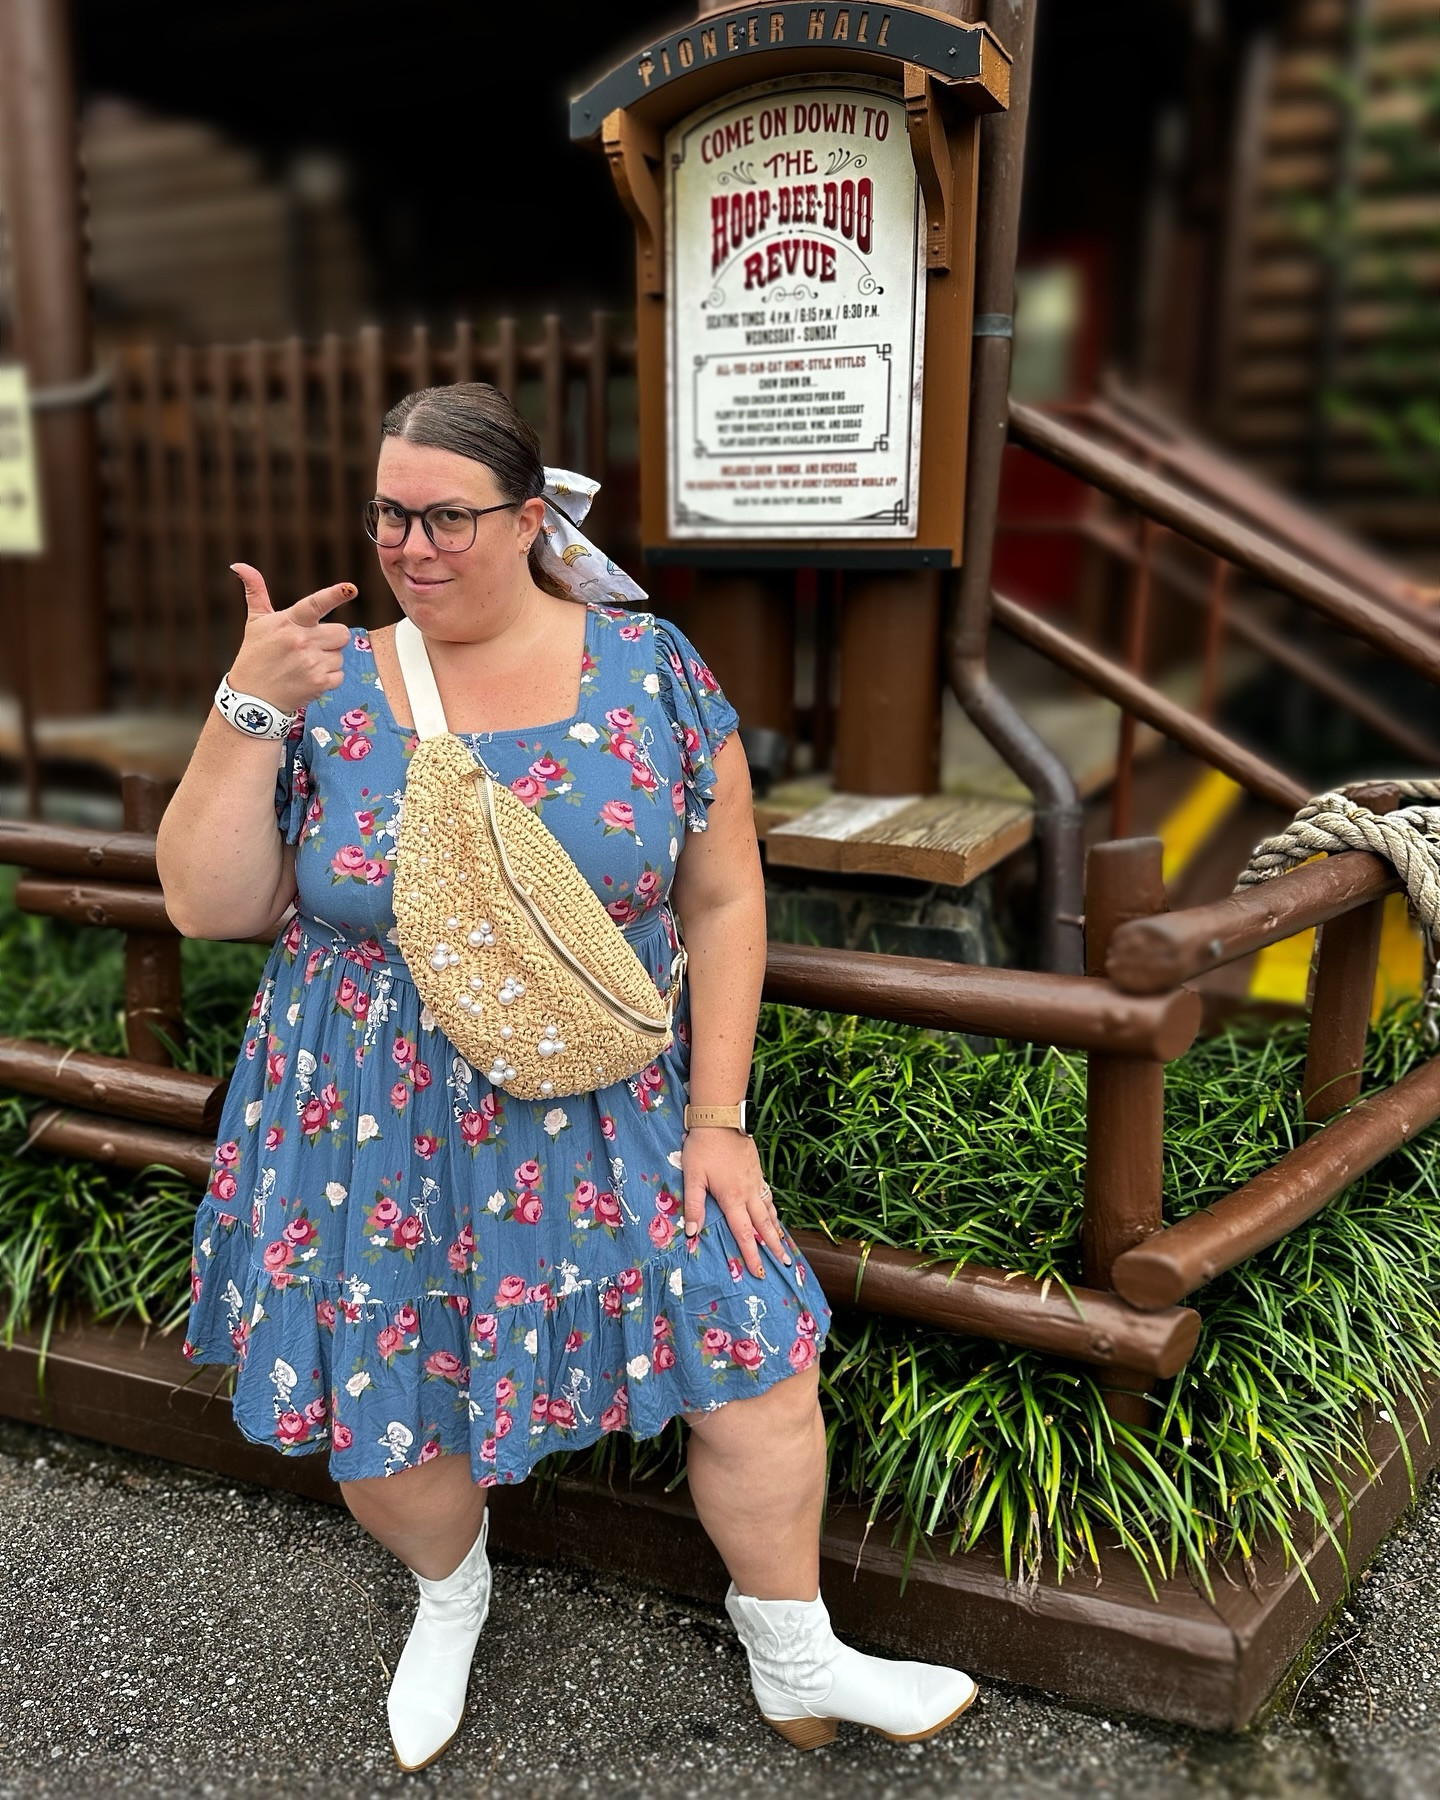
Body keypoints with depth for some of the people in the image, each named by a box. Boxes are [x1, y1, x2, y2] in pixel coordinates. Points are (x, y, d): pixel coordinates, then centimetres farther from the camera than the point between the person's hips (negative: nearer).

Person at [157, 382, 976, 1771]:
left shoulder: (648, 669, -5)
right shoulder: (329, 691, -3)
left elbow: (721, 896, -3)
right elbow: (205, 907, -5)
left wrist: (718, 1116, -6)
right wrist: (248, 710, -17)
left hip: (612, 1122, 0)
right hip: (376, 1139, 1)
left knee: (756, 1358, 2)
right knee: (381, 1419, 13)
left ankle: (796, 1665, 31)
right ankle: (448, 1594, 50)